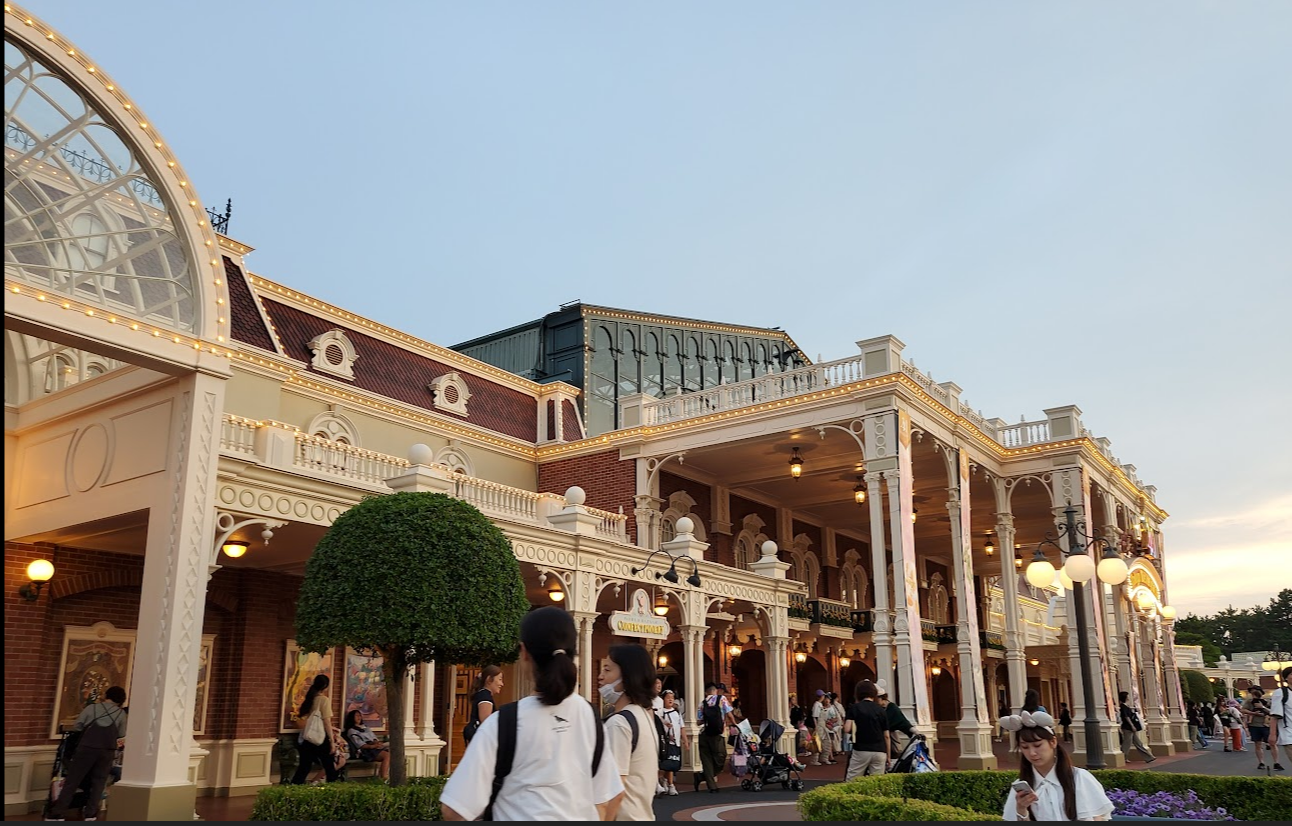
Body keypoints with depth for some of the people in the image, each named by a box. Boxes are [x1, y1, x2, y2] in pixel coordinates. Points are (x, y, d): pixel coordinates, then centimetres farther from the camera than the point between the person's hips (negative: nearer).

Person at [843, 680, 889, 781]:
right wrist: (888, 757, 15)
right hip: (880, 751, 2)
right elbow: (887, 736, 7)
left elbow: (847, 729, -11)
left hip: (861, 751, -2)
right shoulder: (881, 710, 6)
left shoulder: (854, 708, -1)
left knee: (850, 783, 5)